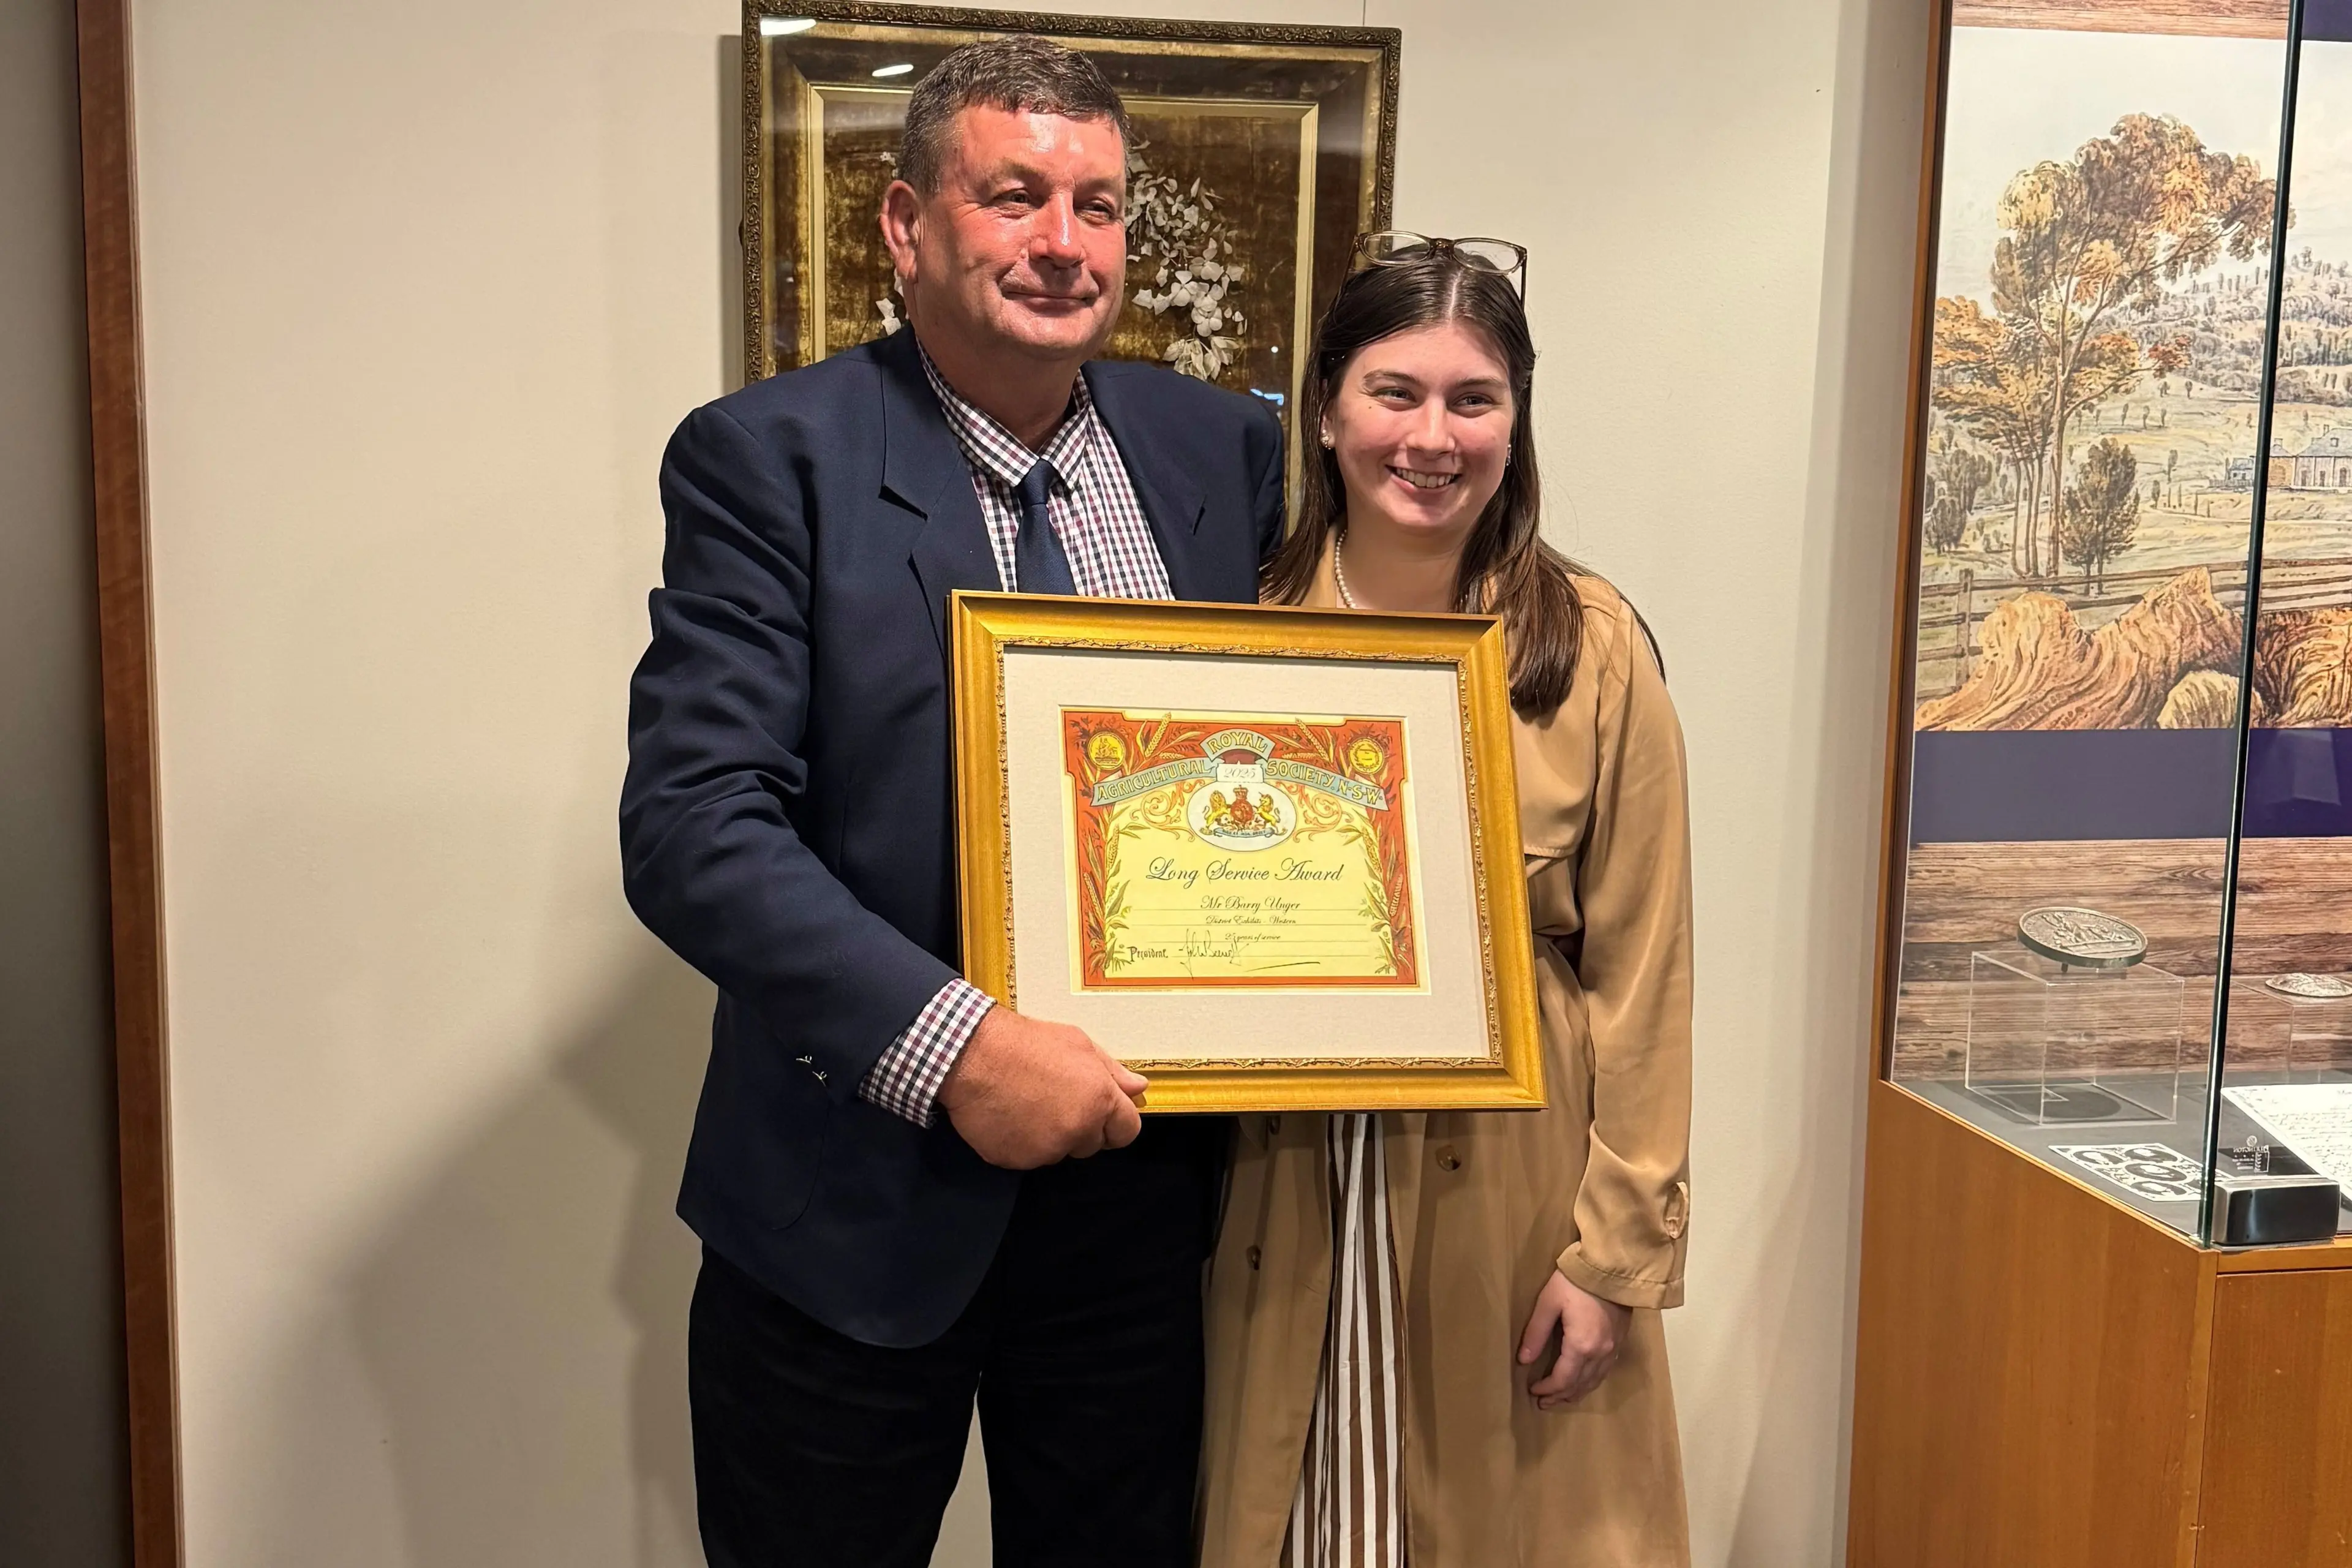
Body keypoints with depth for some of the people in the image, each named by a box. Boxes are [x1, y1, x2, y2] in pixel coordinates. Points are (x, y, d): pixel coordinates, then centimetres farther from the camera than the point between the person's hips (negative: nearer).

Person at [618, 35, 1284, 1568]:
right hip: (857, 1199, -3)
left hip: (1143, 1176, 4)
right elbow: (693, 825, -16)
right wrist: (950, 1047, -26)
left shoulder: (1223, 447, 4)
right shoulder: (770, 456, -9)